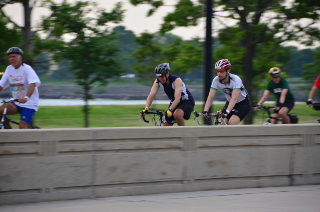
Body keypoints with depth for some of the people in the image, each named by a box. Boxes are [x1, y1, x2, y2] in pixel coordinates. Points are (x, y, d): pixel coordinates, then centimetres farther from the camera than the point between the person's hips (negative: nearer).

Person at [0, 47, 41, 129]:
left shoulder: (26, 68, -12)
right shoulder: (9, 69, 6)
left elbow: (33, 84, -26)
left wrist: (26, 97, -43)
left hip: (29, 103, -6)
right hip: (16, 103, 6)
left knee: (22, 127, -18)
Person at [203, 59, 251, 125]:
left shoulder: (235, 79, -30)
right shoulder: (216, 80, -16)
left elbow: (234, 98, -41)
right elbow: (210, 97, -21)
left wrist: (227, 112, -54)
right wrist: (205, 111, -36)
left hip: (243, 104, -5)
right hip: (229, 103, 5)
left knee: (231, 123, -27)